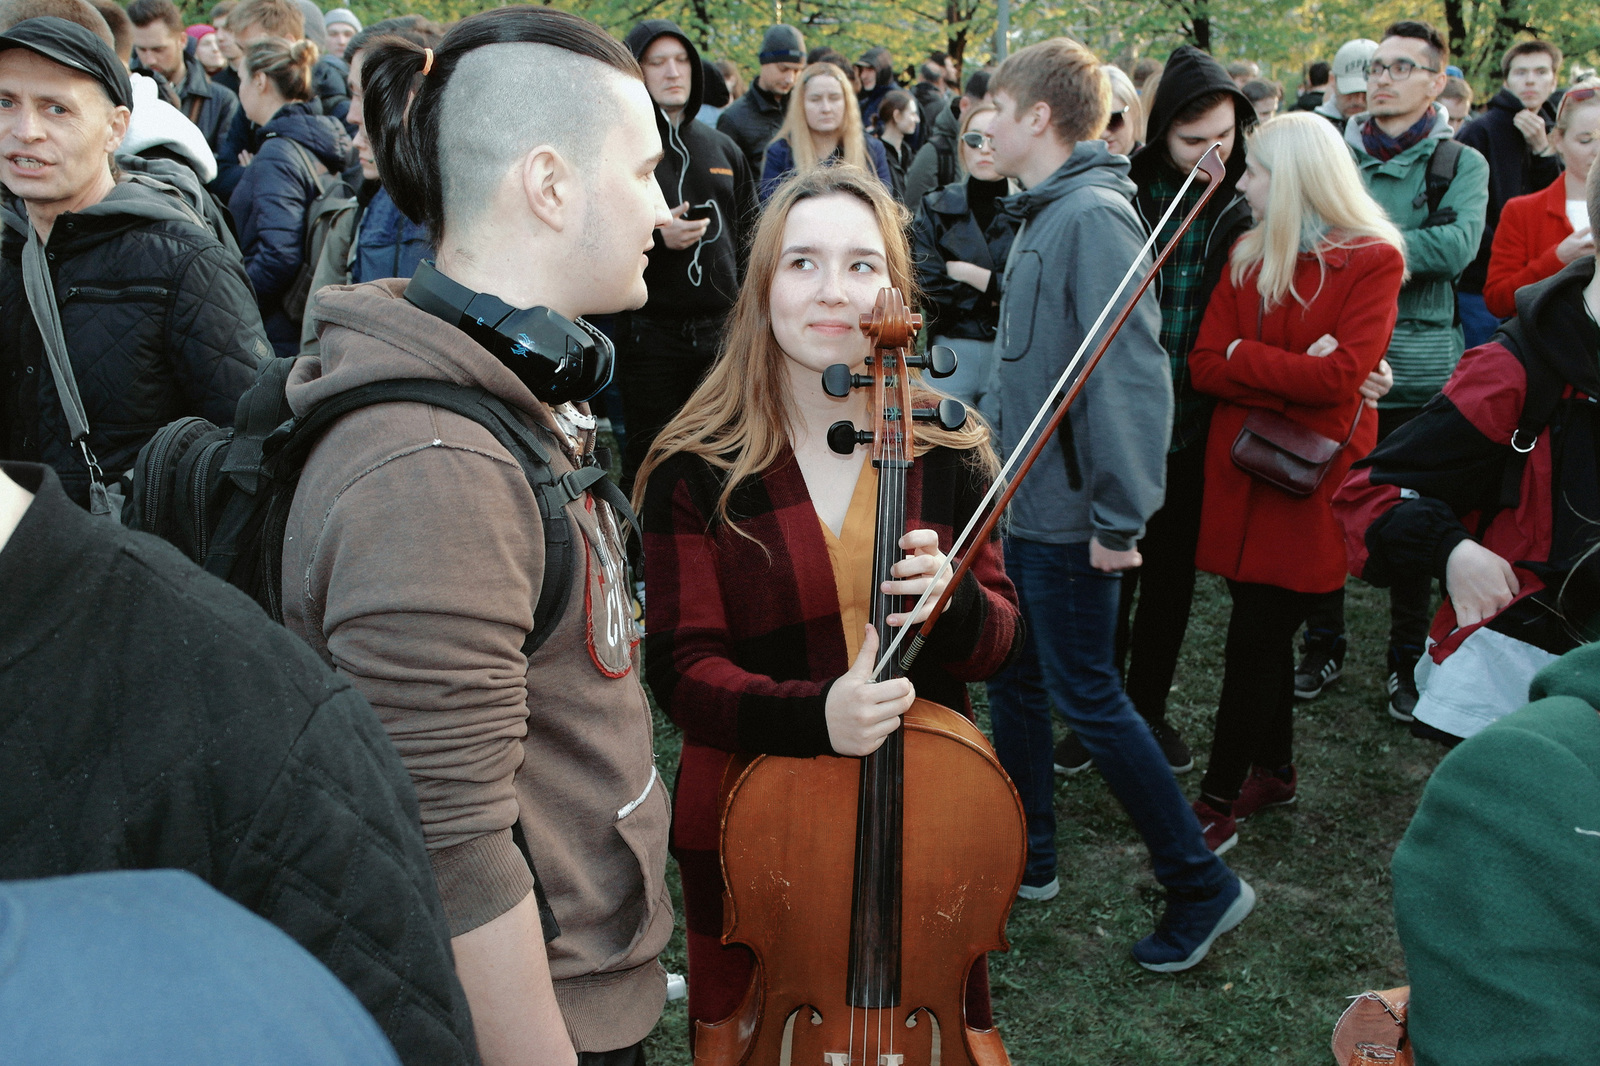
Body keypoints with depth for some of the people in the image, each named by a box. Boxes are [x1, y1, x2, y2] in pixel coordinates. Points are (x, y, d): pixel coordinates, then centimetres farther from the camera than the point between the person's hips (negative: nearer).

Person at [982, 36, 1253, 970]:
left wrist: (1120, 515, -25)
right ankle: (1028, 857, 32)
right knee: (1015, 675, 16)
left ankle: (1202, 885, 12)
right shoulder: (1046, 214, 11)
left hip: (1069, 514, -10)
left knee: (1086, 694, -2)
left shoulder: (1095, 216, -19)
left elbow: (1131, 371, -25)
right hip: (1026, 498, 10)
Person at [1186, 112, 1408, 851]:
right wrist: (1293, 375, -13)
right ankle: (1275, 769, 30)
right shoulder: (1247, 258, 10)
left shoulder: (1373, 261, -6)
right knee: (1266, 630, 13)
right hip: (1243, 468, 5)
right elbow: (1203, 366, 0)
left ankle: (1222, 798, 6)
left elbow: (1340, 377, -19)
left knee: (1255, 638, -5)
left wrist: (1244, 357, -9)